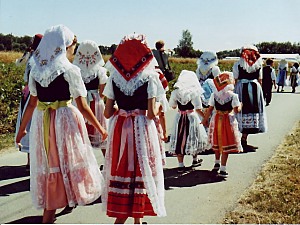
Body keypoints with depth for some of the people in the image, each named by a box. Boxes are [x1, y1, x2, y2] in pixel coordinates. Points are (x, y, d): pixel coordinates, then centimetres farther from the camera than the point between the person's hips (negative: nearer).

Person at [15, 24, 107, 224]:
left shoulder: (36, 70, 5)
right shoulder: (70, 70, -10)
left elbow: (32, 103, 8)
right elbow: (82, 106, -10)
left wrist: (22, 128, 20)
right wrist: (100, 128, 0)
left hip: (41, 122, 5)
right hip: (66, 120, -5)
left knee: (49, 165, 15)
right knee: (65, 163, 9)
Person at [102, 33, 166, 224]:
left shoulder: (114, 77, 1)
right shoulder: (149, 77, -8)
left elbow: (108, 113, 0)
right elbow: (151, 113, -12)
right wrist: (158, 105, 8)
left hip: (119, 129, 3)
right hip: (142, 130, -2)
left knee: (121, 171, 11)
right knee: (140, 172, 9)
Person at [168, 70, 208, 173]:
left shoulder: (175, 92, -4)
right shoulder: (194, 92, -13)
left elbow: (172, 106, 7)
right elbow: (198, 109, -14)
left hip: (179, 117, 2)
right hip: (191, 117, -2)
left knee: (179, 139, 8)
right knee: (194, 137, 16)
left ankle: (181, 164, 6)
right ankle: (195, 160, 33)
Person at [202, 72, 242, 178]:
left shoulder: (214, 95, -4)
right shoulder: (233, 95, -13)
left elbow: (210, 109, -2)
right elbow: (236, 110, -13)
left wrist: (205, 119, 11)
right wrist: (240, 106, 8)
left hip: (216, 120, 4)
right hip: (228, 120, -4)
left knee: (218, 142, 22)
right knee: (226, 145, 1)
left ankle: (217, 163, 40)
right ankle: (222, 169, 1)